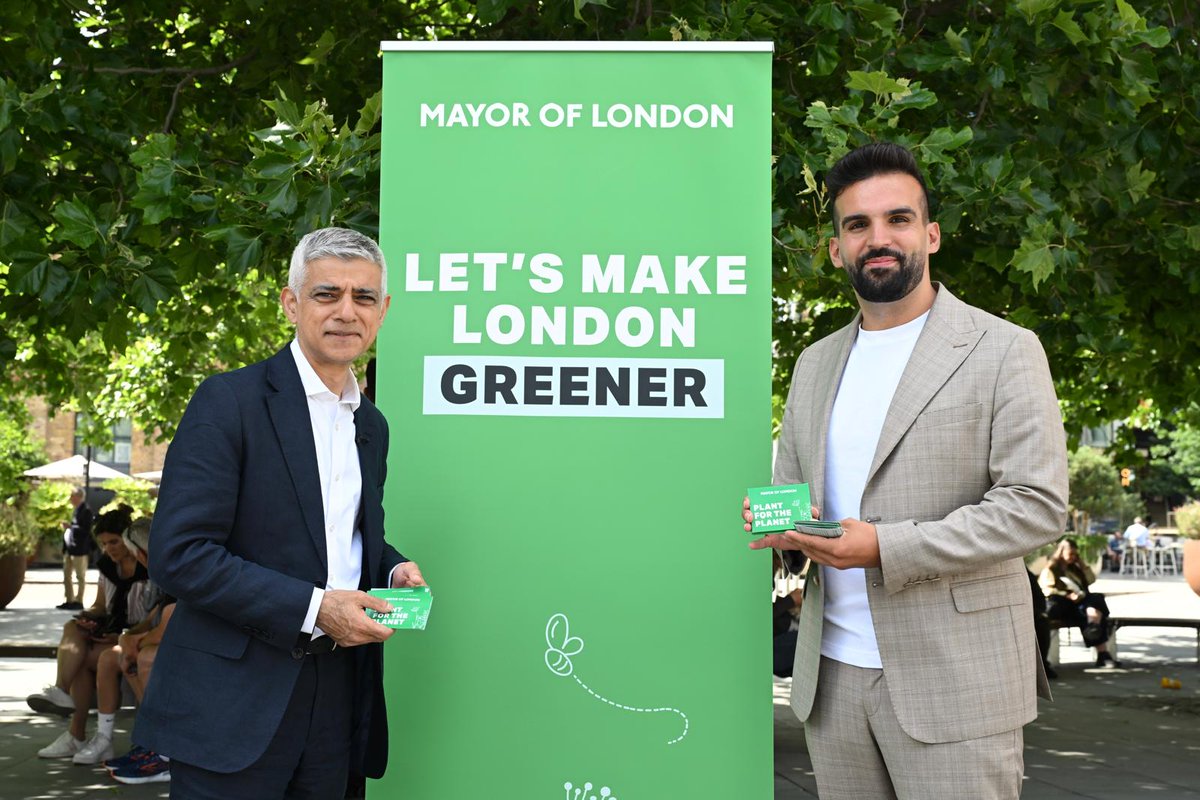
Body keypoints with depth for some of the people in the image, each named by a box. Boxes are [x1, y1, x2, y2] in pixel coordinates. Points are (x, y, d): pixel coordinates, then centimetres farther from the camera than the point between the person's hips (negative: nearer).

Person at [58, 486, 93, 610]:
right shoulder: (76, 510, 16)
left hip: (79, 549, -10)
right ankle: (70, 601, 19)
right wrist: (67, 528, 8)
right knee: (67, 575, 12)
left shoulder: (85, 511, -13)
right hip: (70, 548, 10)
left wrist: (70, 526, -20)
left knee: (80, 576, -1)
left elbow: (86, 530, -20)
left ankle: (78, 601, 3)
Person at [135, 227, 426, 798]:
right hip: (234, 705, -6)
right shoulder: (229, 402, -10)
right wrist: (313, 609, -19)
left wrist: (394, 571, 1)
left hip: (337, 704, 6)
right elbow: (178, 555, -16)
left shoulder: (372, 425, 13)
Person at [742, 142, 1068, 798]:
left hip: (953, 678, -5)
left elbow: (1037, 504, -10)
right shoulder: (815, 364, 15)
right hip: (832, 673, 5)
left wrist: (886, 548, -19)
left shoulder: (1002, 351, -3)